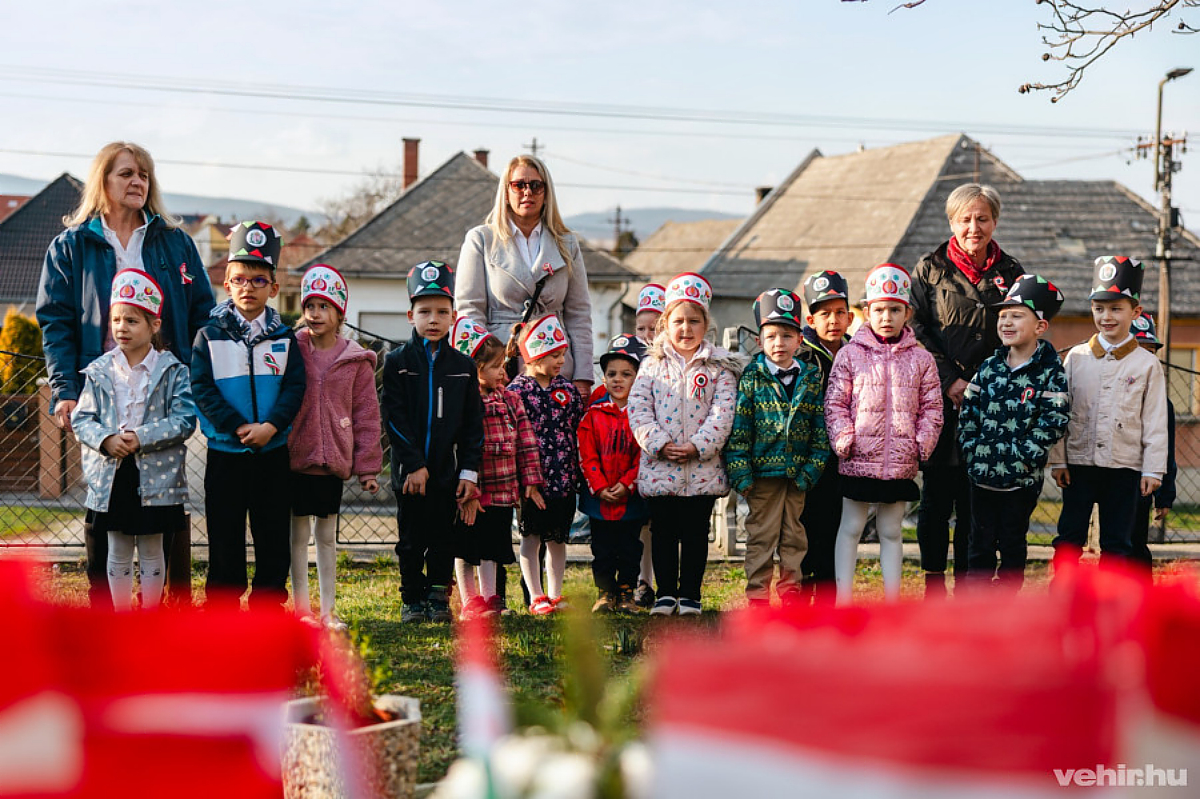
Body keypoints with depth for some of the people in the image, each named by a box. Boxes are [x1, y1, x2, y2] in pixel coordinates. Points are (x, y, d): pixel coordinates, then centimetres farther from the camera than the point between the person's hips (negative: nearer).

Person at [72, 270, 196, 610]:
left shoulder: (172, 370, -3)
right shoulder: (98, 371, 4)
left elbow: (184, 420, -9)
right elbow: (82, 418, 3)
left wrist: (142, 438, -19)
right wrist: (105, 440, -17)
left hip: (155, 476, -2)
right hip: (111, 473, 2)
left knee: (151, 550, 7)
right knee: (118, 552, 10)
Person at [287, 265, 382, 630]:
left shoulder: (356, 360, 2)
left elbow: (366, 415, 4)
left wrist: (368, 466, 2)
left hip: (333, 460, 1)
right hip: (295, 458, -1)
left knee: (327, 535, 10)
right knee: (298, 534, 4)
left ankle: (328, 610, 16)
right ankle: (302, 608, 12)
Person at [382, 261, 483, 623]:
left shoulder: (463, 366, 6)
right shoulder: (397, 362, -1)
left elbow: (473, 425, 6)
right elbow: (394, 417, -7)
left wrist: (469, 471, -1)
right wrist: (414, 464, -14)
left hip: (448, 470, 2)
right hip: (410, 470, -1)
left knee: (443, 538, 7)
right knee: (412, 540, 6)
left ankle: (439, 599, 17)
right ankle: (413, 600, 17)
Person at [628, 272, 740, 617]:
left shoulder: (720, 368, 3)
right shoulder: (652, 365, 7)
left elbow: (723, 414, -5)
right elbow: (638, 408, -1)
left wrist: (697, 446, -16)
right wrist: (659, 444, -13)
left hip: (702, 468, -1)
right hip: (659, 467, 1)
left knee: (695, 532, 5)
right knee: (663, 532, 7)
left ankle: (690, 595, 14)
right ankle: (665, 593, 16)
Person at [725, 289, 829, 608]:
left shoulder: (811, 379, 5)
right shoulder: (751, 378, -2)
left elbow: (821, 428, 5)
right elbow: (738, 429, -5)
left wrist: (812, 469, -2)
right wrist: (740, 472, -10)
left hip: (798, 474, 3)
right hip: (763, 471, -3)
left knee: (794, 534, 11)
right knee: (761, 535, 3)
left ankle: (790, 590, 20)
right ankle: (758, 593, 9)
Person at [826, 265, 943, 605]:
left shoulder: (921, 359, 5)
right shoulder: (850, 354, 0)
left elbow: (931, 407, 7)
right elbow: (835, 402, -1)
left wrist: (923, 443, -5)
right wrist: (844, 439, -12)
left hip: (901, 462, 2)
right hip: (858, 461, -1)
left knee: (891, 531, 12)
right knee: (851, 527, 7)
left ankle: (892, 599, 18)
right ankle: (843, 598, 12)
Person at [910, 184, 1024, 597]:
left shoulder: (1011, 272, 10)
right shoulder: (930, 269, 4)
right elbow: (915, 330, -1)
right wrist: (949, 380, -11)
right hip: (941, 401, -2)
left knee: (977, 500, 4)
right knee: (937, 496, 1)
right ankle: (934, 583, 10)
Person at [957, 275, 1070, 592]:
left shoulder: (1050, 372, -8)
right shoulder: (989, 368, 6)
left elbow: (1054, 421, -13)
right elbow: (968, 411, 9)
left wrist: (1023, 454, -17)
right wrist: (970, 448, -2)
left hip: (1021, 478, -4)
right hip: (982, 473, 4)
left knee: (1012, 545, 8)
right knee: (980, 544, 9)